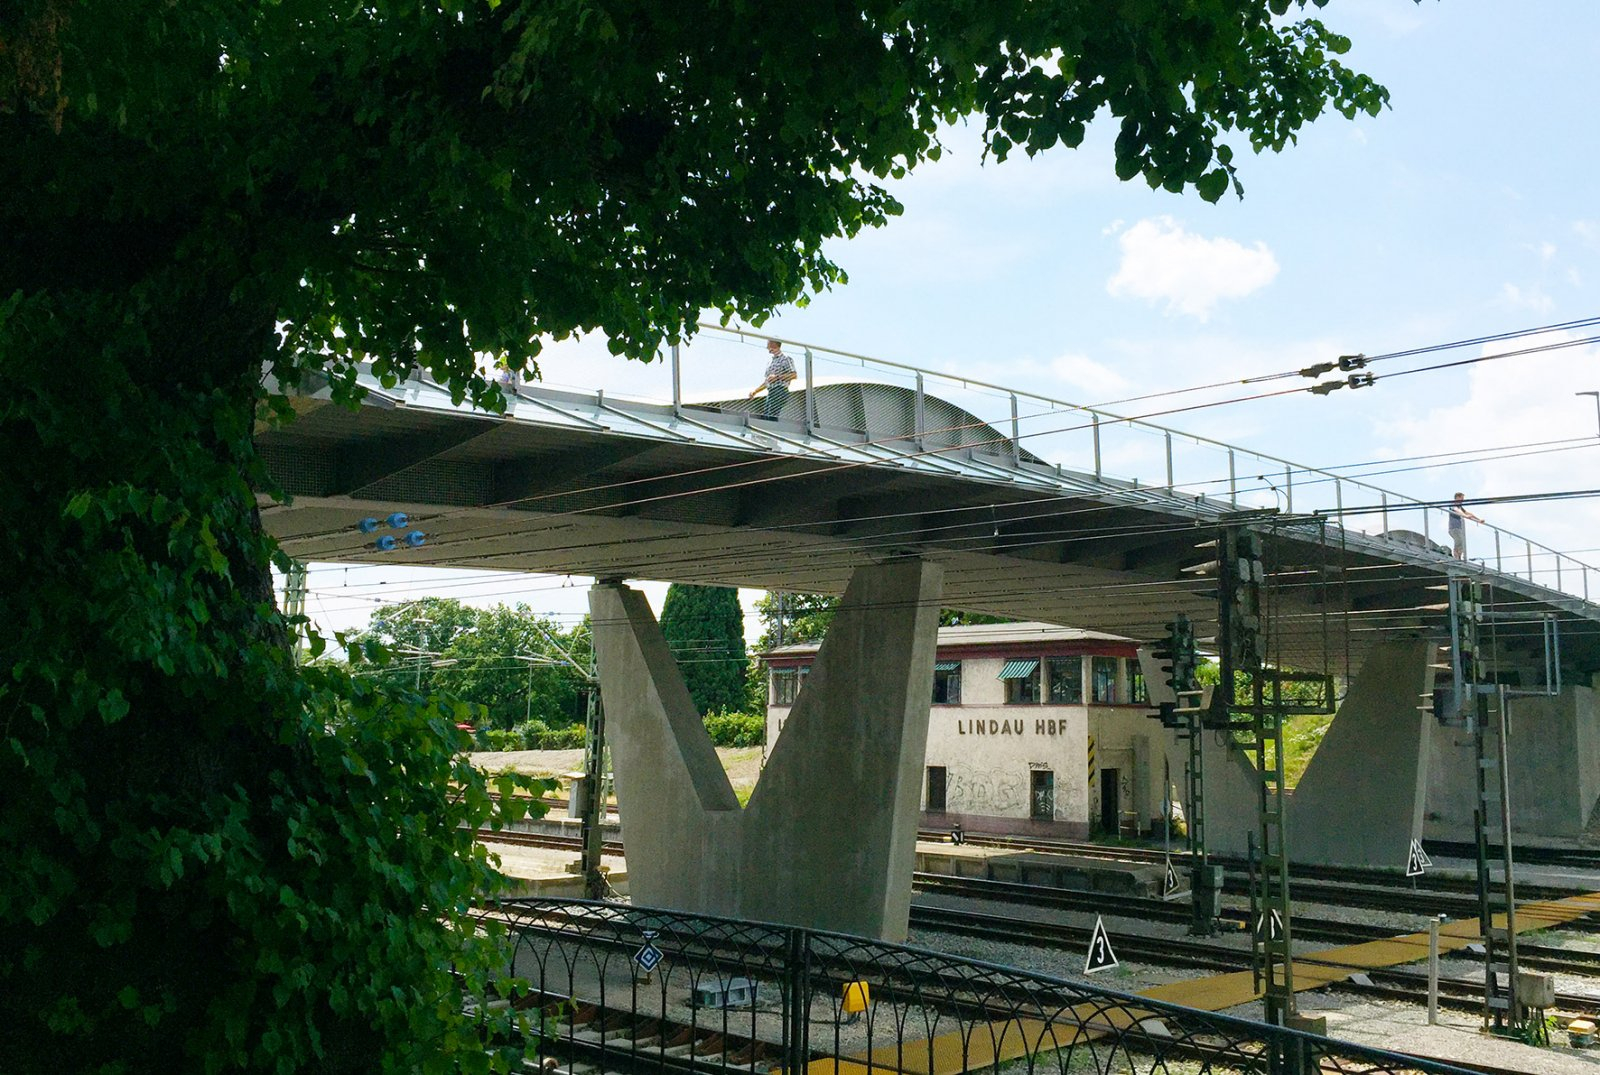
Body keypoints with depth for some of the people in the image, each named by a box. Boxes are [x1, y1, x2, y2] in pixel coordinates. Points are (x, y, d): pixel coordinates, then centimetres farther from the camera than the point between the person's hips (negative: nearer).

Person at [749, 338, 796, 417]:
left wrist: (777, 377, -18)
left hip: (780, 391, -8)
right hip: (770, 392, 8)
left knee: (771, 416, -18)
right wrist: (755, 391, 15)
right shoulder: (770, 361, 24)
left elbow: (793, 375, -12)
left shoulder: (786, 359, 0)